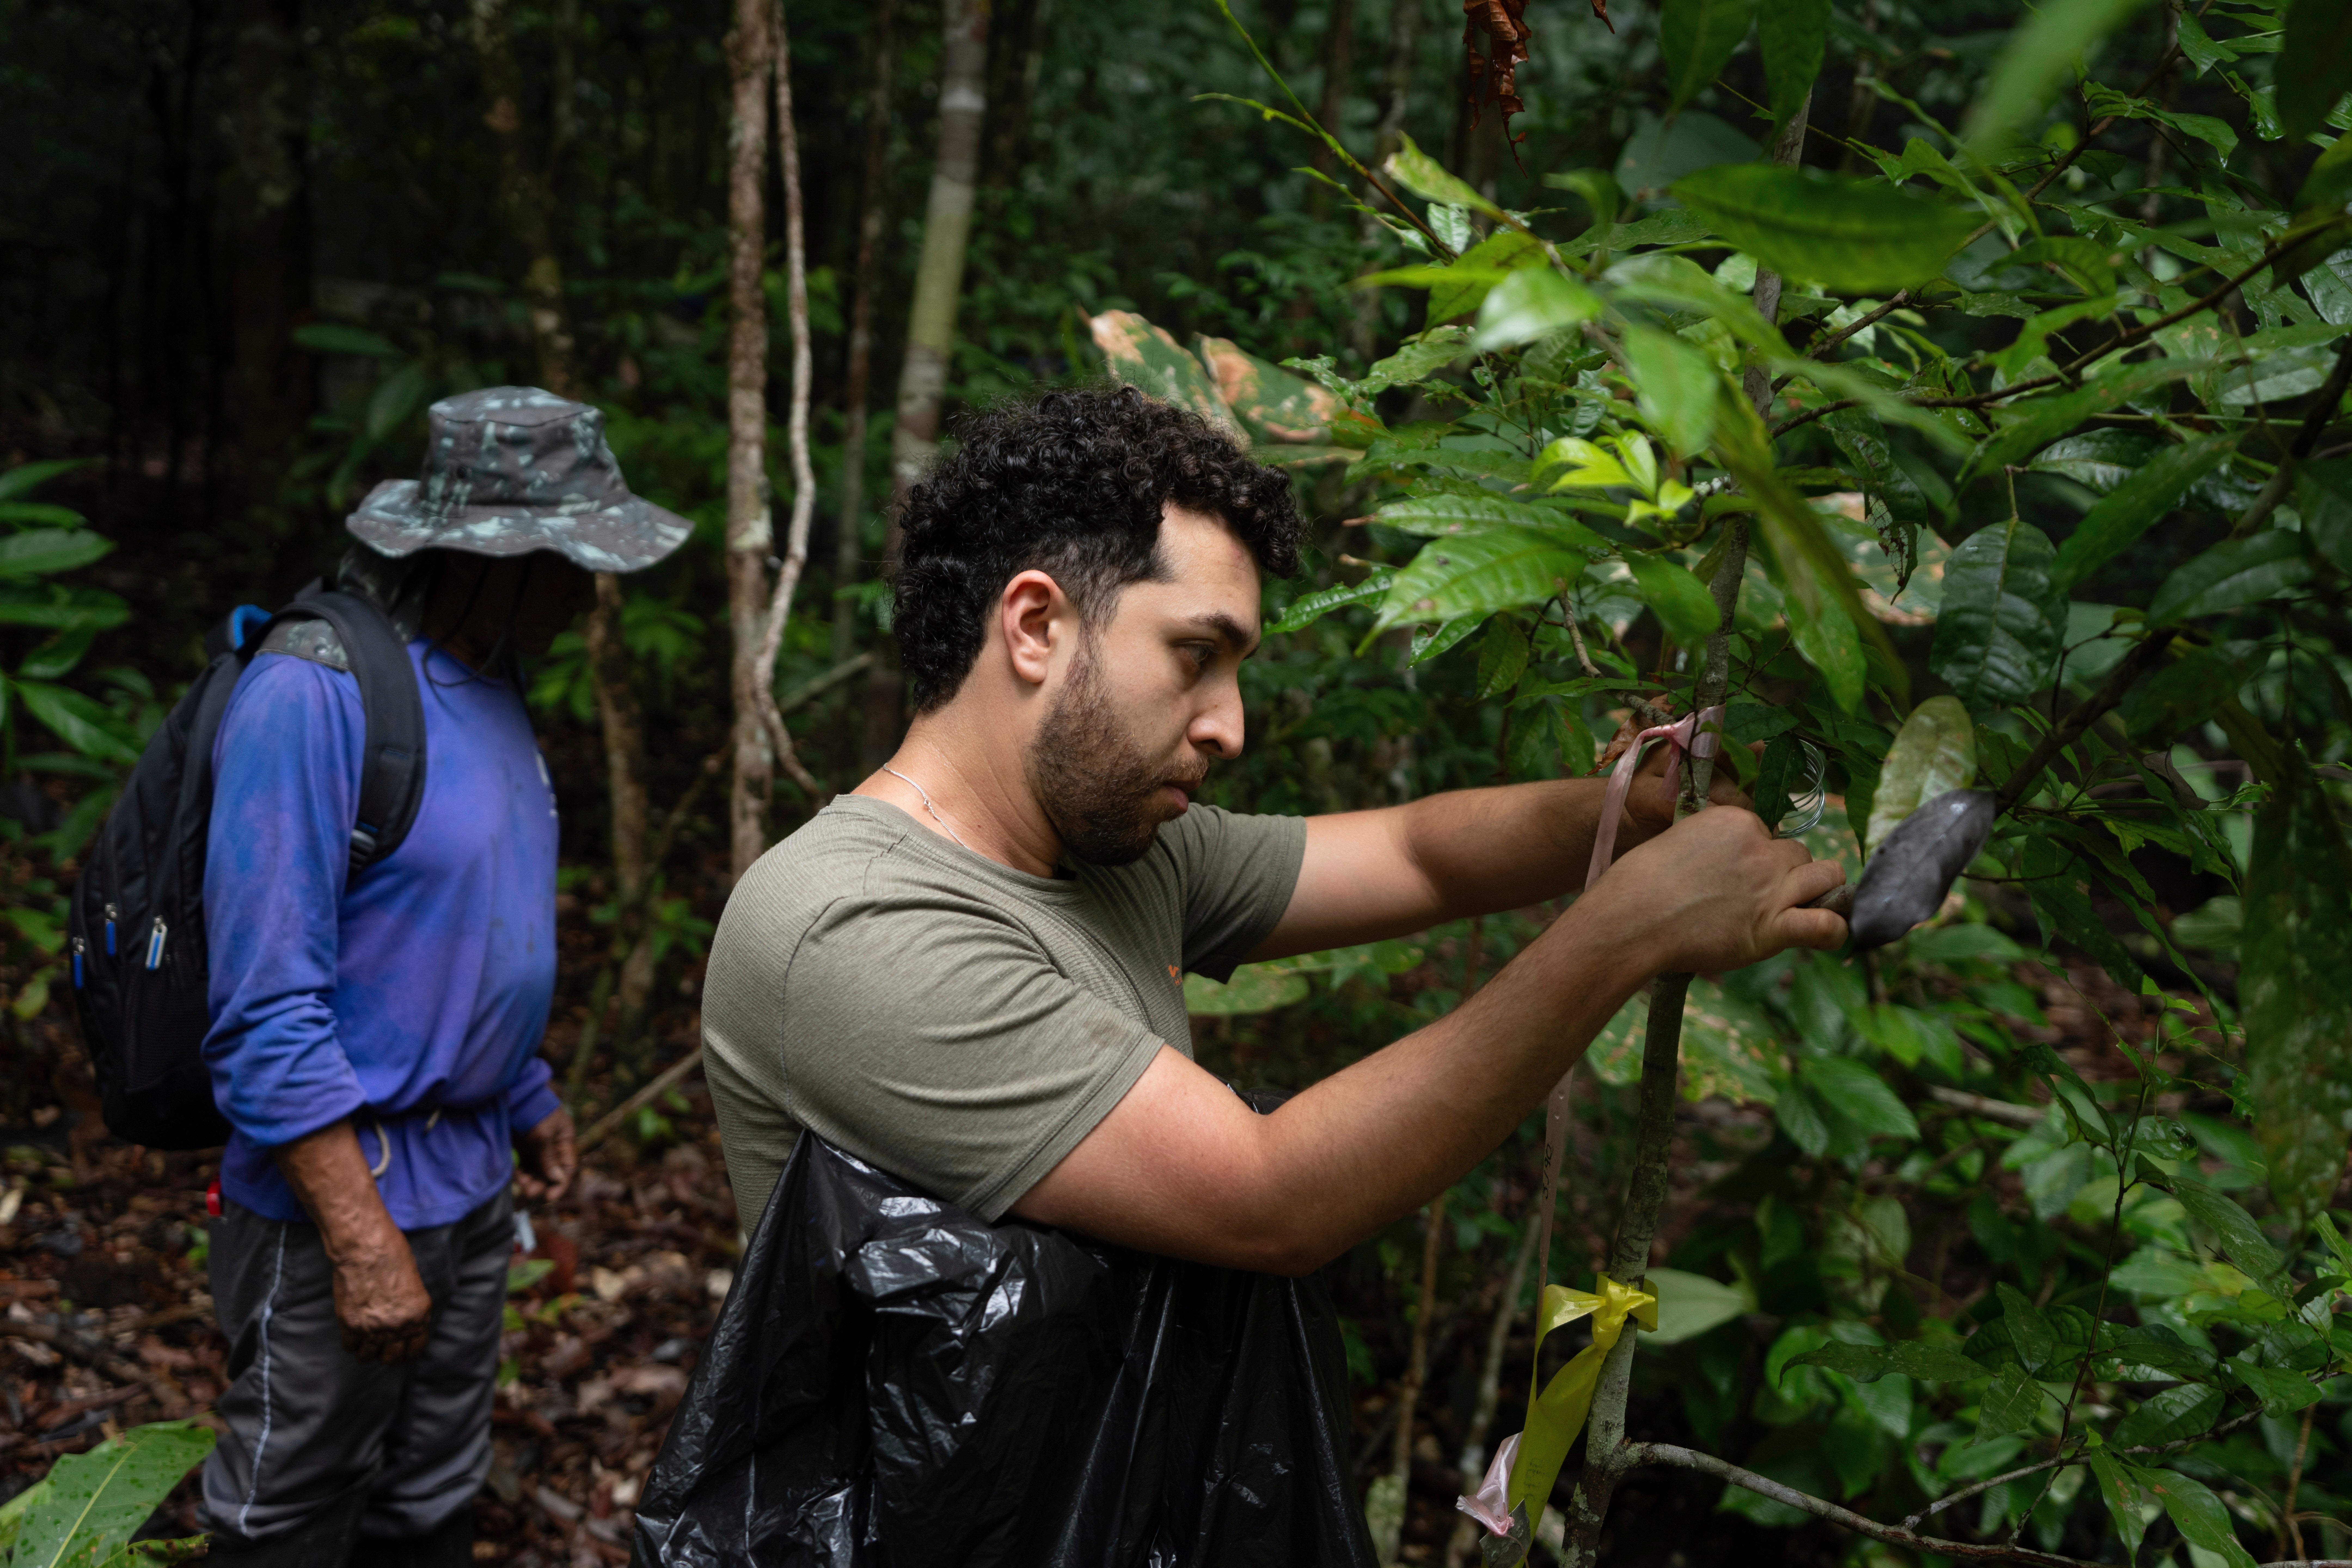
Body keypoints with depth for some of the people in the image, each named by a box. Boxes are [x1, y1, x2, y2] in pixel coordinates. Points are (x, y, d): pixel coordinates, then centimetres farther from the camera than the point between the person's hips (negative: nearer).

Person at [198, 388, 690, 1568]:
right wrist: (363, 1244, -24)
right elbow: (267, 1013, -24)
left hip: (473, 1183, 8)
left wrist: (526, 1097, 22)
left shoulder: (485, 681, 7)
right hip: (346, 1195, -8)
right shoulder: (316, 692, -22)